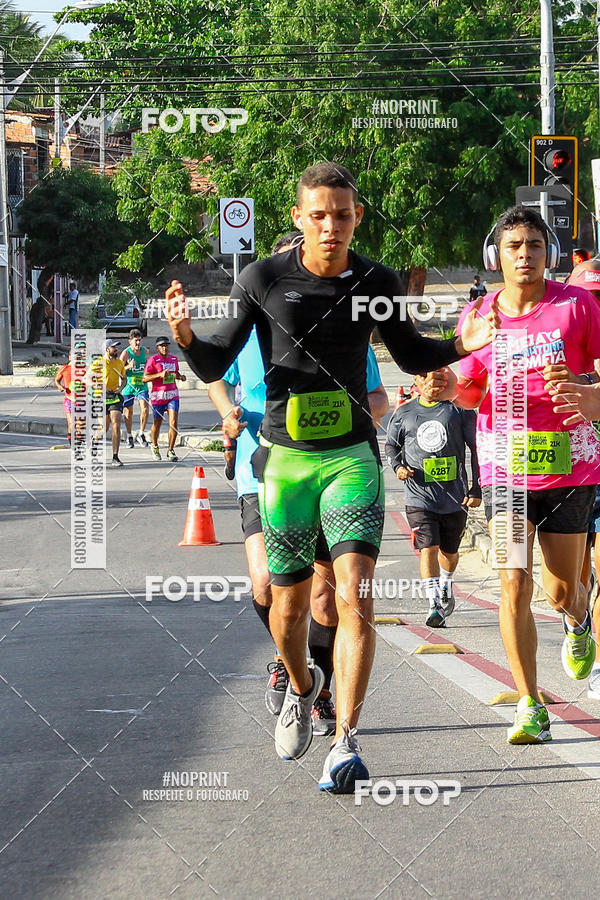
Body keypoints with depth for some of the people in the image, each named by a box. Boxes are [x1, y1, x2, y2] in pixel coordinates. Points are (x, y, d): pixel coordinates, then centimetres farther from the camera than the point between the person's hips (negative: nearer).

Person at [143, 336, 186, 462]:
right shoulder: (153, 360, -6)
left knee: (173, 423, -10)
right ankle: (155, 446, 35)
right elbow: (145, 378, -10)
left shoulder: (174, 359, 11)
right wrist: (160, 374, -20)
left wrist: (180, 376, 5)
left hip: (173, 395, 3)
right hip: (158, 395, -3)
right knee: (157, 423, 10)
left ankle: (171, 451, -3)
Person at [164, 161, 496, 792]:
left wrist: (461, 345, -3)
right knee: (289, 605, 10)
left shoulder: (378, 284, 0)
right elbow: (214, 367, -2)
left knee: (355, 598, -16)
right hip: (285, 461, 0)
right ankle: (301, 687, 43)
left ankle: (344, 746, -15)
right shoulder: (263, 280, -5)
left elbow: (411, 354, 17)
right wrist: (184, 335, -23)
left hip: (352, 458, 0)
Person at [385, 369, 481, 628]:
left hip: (454, 496, 1)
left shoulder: (459, 410, 2)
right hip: (419, 496, -1)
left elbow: (476, 449, 5)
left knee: (449, 550, 14)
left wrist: (476, 489, 1)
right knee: (428, 548, -13)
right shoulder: (404, 413, 6)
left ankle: (445, 588, 43)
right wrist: (398, 466, -1)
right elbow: (391, 444, 20)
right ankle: (435, 606, -15)